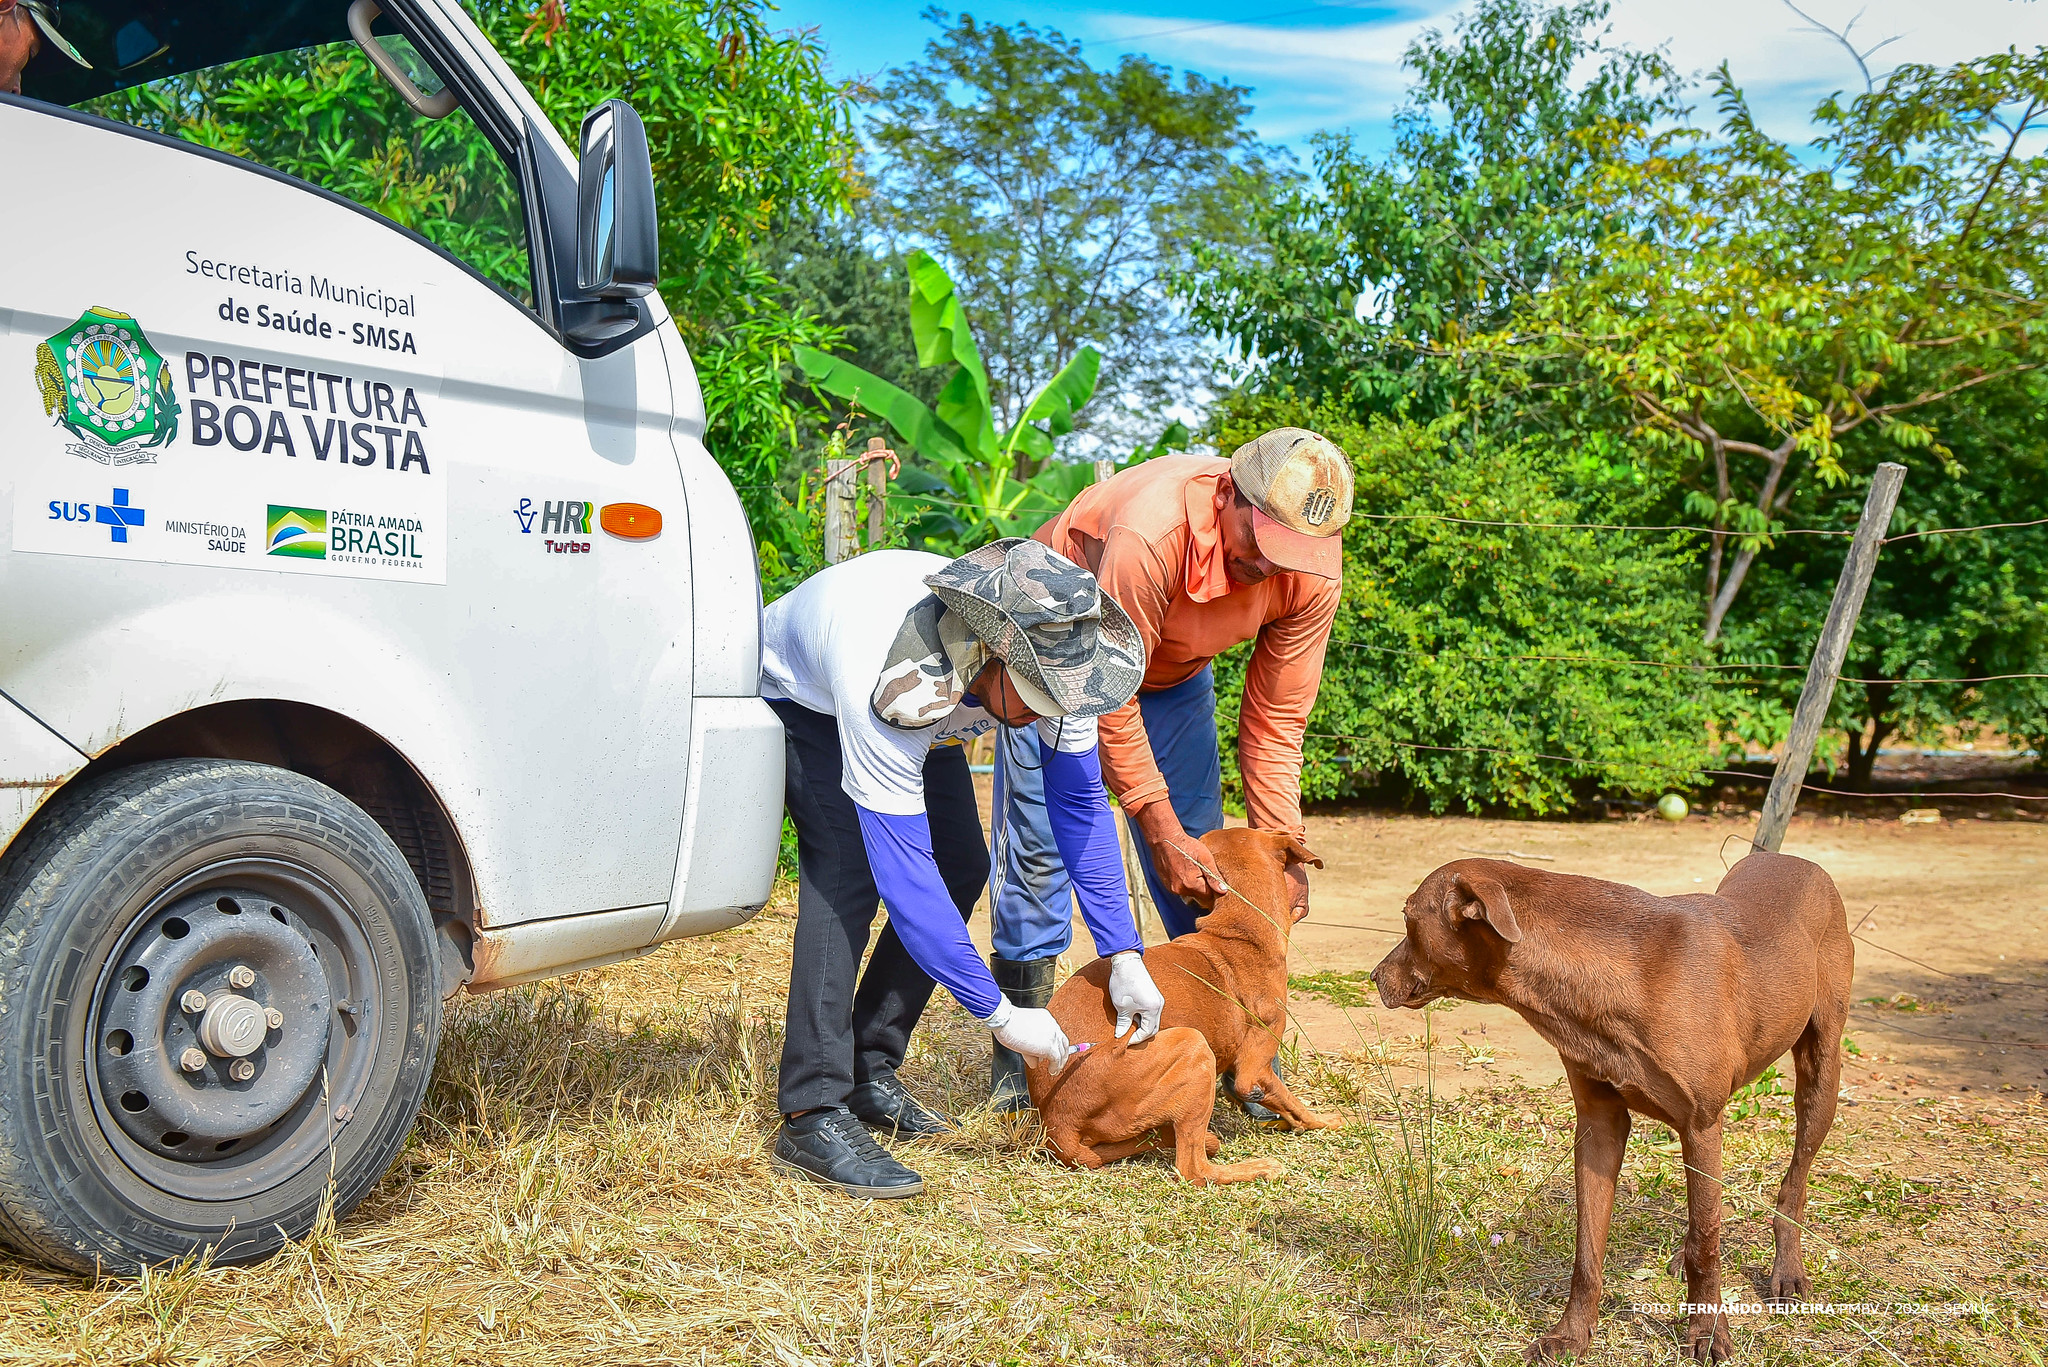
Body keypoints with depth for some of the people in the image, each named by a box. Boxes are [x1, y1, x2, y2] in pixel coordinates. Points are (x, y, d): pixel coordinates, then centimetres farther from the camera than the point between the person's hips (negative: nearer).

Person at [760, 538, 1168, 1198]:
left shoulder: (1052, 653, -29)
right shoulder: (899, 686, -47)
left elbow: (1080, 801, -19)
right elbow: (902, 870, -44)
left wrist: (1124, 956, -24)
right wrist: (1000, 1013, -41)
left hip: (921, 717, 6)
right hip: (800, 694, -6)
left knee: (961, 866, -7)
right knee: (849, 869, -26)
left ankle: (870, 1071, 6)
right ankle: (812, 1115, -23)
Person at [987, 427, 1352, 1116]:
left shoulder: (1313, 569, -25)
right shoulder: (1151, 533, -42)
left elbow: (1275, 721, -15)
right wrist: (1162, 832, -32)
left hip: (1177, 671, 4)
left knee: (1204, 864, -2)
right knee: (1038, 847, -9)